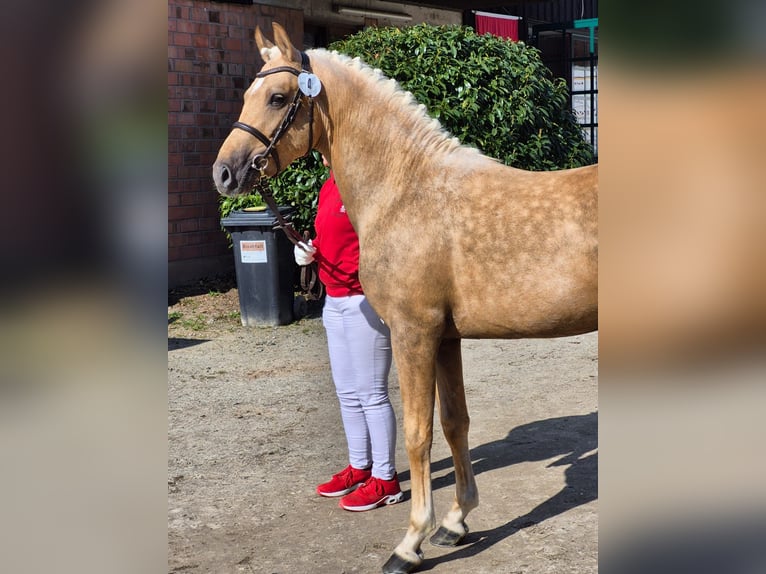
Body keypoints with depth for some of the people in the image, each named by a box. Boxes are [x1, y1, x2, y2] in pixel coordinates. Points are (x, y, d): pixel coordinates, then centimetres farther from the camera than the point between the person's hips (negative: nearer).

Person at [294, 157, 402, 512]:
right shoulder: (329, 187, 12)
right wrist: (309, 251, 4)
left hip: (365, 301, -9)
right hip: (334, 300, 9)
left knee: (370, 393, -2)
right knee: (346, 392, 16)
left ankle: (385, 480, 8)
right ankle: (359, 467, 29)